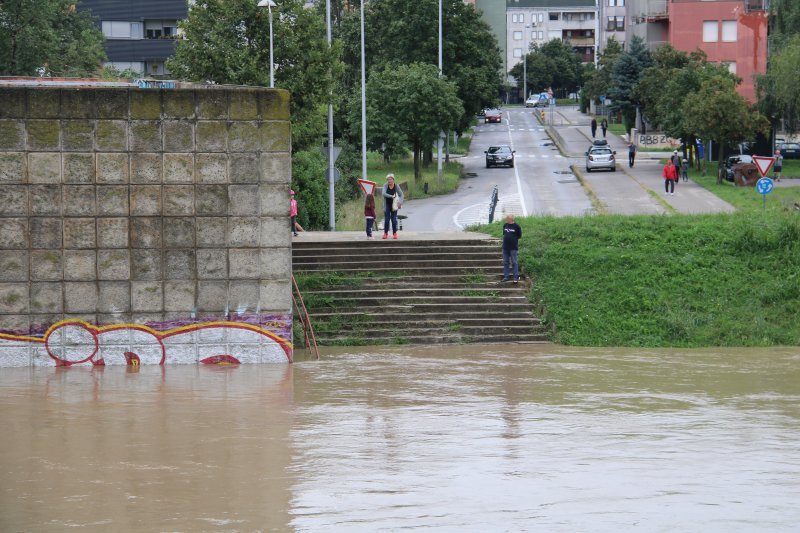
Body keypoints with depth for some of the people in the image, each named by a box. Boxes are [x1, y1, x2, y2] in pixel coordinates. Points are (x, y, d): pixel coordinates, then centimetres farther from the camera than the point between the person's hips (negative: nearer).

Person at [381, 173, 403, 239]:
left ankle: (394, 233, 8)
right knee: (386, 219, 1)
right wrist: (391, 196, -31)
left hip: (394, 204, 0)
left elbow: (401, 194, -1)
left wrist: (400, 202, -15)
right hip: (387, 204, 0)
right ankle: (385, 233, 8)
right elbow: (384, 193, -21)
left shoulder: (396, 186, -7)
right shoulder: (385, 185, -8)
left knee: (394, 219, 1)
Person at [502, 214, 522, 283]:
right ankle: (506, 277, 16)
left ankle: (516, 277, 0)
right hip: (505, 247, 6)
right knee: (505, 262, 9)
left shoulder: (516, 226, -7)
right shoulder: (505, 225, 9)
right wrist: (506, 238, 7)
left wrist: (513, 239, -1)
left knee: (514, 263, -4)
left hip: (513, 248, -6)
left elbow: (519, 236, 0)